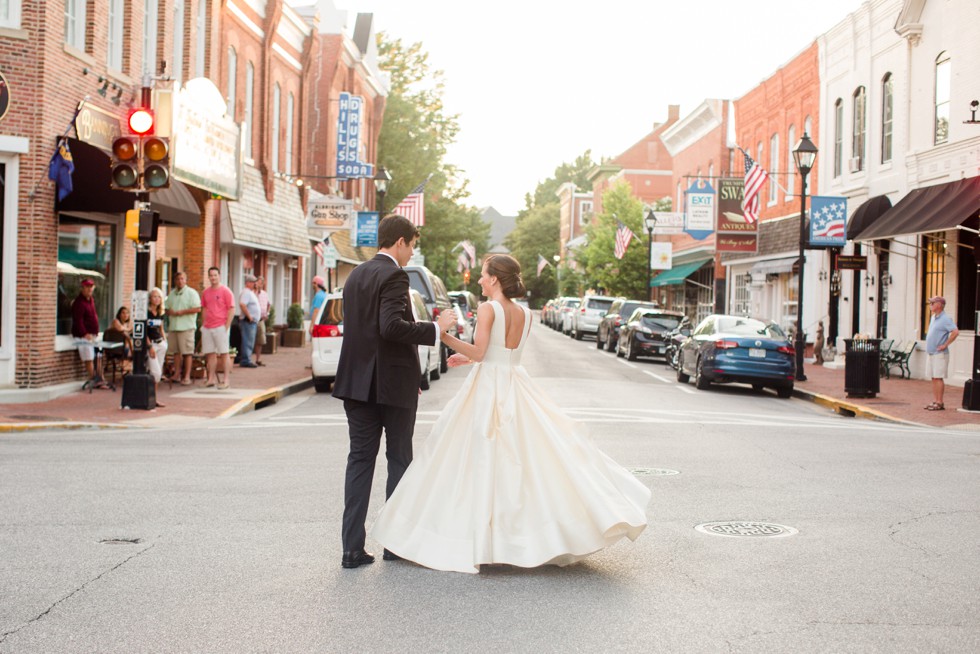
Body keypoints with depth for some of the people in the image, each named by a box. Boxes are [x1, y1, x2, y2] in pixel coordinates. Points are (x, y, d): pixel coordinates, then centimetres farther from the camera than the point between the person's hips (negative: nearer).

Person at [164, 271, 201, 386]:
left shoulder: (191, 293, -2)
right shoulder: (172, 294, 18)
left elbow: (197, 309, -11)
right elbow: (166, 308, 21)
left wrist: (182, 312, -15)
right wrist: (169, 312, -3)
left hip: (186, 326, -6)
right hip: (174, 326, 6)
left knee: (187, 352, -5)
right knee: (176, 351, 10)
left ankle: (187, 376, -3)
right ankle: (177, 374, 17)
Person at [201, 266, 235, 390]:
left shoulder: (225, 291, -4)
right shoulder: (205, 292, 12)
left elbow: (231, 310, -7)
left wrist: (226, 326, -12)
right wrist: (204, 324, 10)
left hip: (221, 327, -5)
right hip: (207, 327, 5)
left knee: (224, 353, -3)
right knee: (210, 353, 7)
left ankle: (227, 380, -2)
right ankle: (211, 378, 14)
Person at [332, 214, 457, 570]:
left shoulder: (356, 275, 13)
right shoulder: (394, 276, -13)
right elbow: (391, 326, -26)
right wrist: (435, 329, -17)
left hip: (357, 381, 7)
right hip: (393, 383, -7)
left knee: (360, 459, 6)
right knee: (399, 459, 8)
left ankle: (353, 547, 3)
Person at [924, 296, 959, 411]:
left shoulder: (945, 319, -13)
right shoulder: (933, 318, 15)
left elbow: (955, 332, -25)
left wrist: (945, 345, -20)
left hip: (939, 354, -9)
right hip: (930, 353, 9)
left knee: (938, 378, -7)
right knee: (934, 378, 9)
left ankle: (939, 403, -4)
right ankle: (935, 401, 13)